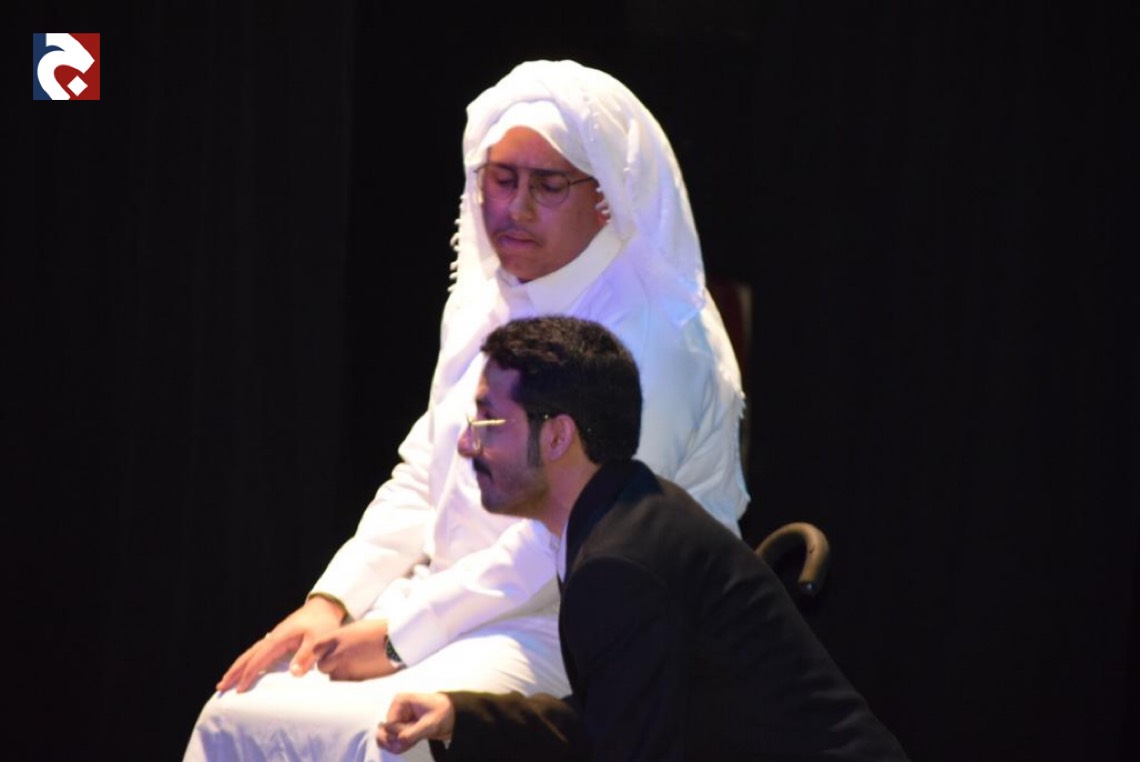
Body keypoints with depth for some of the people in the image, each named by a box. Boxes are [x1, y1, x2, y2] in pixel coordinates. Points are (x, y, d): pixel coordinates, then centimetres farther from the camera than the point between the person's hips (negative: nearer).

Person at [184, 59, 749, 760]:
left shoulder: (655, 340, -14)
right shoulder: (483, 303, 14)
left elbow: (565, 548, -19)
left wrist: (398, 636, -16)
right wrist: (331, 602, 4)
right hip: (450, 607, 8)